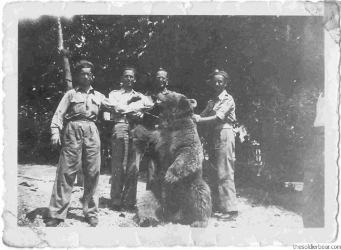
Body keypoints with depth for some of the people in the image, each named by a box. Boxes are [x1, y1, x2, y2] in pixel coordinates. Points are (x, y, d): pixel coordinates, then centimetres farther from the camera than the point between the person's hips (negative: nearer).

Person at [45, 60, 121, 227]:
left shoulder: (98, 96, 19)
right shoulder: (71, 94, 9)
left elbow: (114, 106, 27)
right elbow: (59, 114, 2)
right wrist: (55, 132, -11)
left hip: (91, 133, 3)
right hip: (73, 132, -3)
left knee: (92, 173, 1)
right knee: (66, 172, -7)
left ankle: (91, 213, 11)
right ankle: (56, 214, -4)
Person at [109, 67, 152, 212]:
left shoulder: (139, 96, 25)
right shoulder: (114, 94, 17)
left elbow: (150, 105, 5)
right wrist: (136, 107, 2)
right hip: (121, 127, -3)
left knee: (134, 167, -4)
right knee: (119, 166, -7)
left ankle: (129, 202, 1)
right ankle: (116, 201, -3)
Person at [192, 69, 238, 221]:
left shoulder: (228, 99, -4)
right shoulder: (212, 102, 18)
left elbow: (218, 118, -16)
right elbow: (203, 116, 9)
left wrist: (199, 119, -22)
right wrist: (193, 115, -10)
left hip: (224, 135, -8)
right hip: (213, 136, 8)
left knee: (224, 173, -10)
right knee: (213, 173, 10)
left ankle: (230, 209, -7)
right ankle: (216, 206, 18)